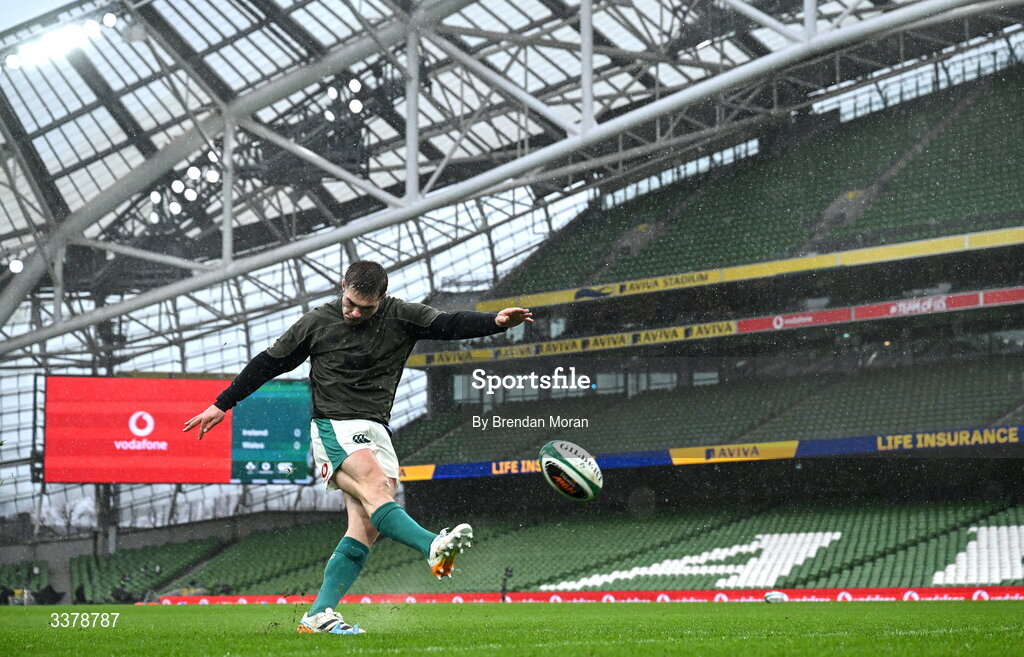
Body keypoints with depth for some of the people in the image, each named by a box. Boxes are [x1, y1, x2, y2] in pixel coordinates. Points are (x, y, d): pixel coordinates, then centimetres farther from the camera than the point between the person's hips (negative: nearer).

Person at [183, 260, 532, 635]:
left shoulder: (400, 317, 5)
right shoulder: (317, 323, 2)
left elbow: (450, 325, -7)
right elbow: (269, 363, 11)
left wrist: (496, 322, -26)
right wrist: (222, 405, 13)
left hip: (377, 433, 4)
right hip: (333, 427, -4)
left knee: (366, 529, -9)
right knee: (375, 487, -29)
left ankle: (318, 615, -8)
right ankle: (435, 549, -51)